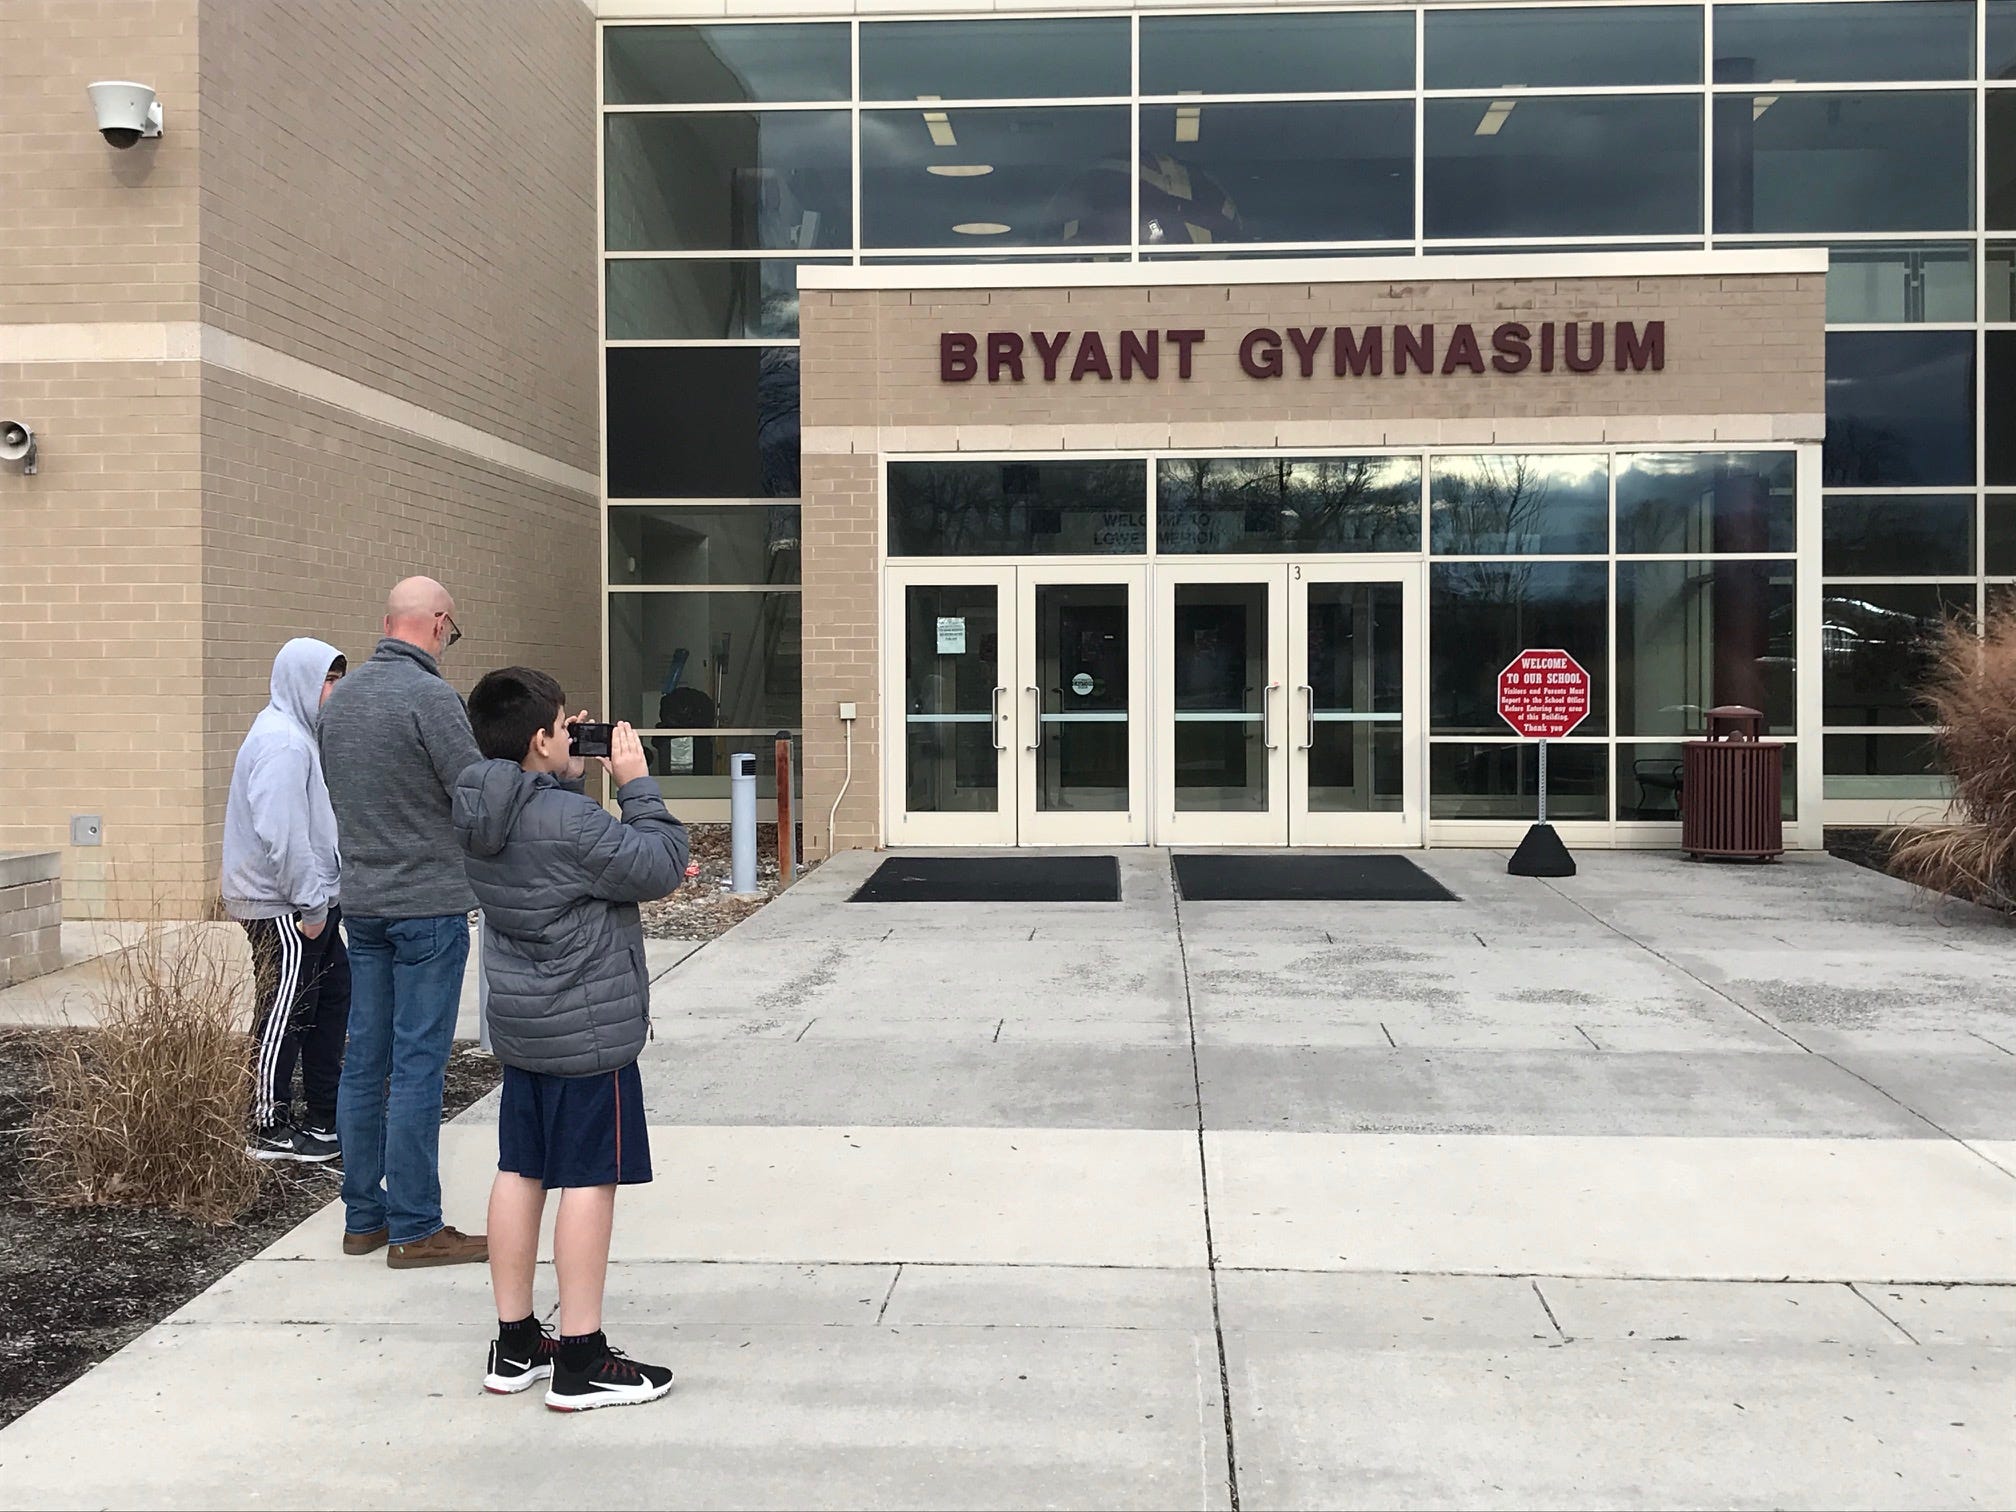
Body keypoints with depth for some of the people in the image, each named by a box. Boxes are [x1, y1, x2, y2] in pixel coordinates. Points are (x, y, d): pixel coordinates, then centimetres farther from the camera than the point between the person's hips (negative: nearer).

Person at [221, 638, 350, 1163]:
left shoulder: (297, 734, 16)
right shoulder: (282, 743, -18)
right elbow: (282, 835, -26)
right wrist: (311, 905, -21)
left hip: (310, 902, 11)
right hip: (285, 908, -11)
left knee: (332, 1001, 16)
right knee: (284, 1017, -1)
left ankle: (324, 1119, 25)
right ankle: (270, 1132, 9)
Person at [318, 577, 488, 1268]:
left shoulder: (339, 697, 9)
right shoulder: (431, 696, -15)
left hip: (361, 901, 8)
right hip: (428, 904, -7)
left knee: (365, 1061, 12)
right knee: (417, 1066, -3)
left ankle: (363, 1216, 20)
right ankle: (414, 1230, 3)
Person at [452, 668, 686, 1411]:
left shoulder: (478, 815, 3)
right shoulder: (569, 822, -23)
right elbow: (660, 866, -18)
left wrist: (570, 778, 7)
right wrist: (635, 782, -11)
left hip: (519, 1025, 9)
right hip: (589, 1030, -9)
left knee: (520, 1171, 13)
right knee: (589, 1180, -1)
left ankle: (515, 1346, 24)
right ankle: (581, 1362, 6)